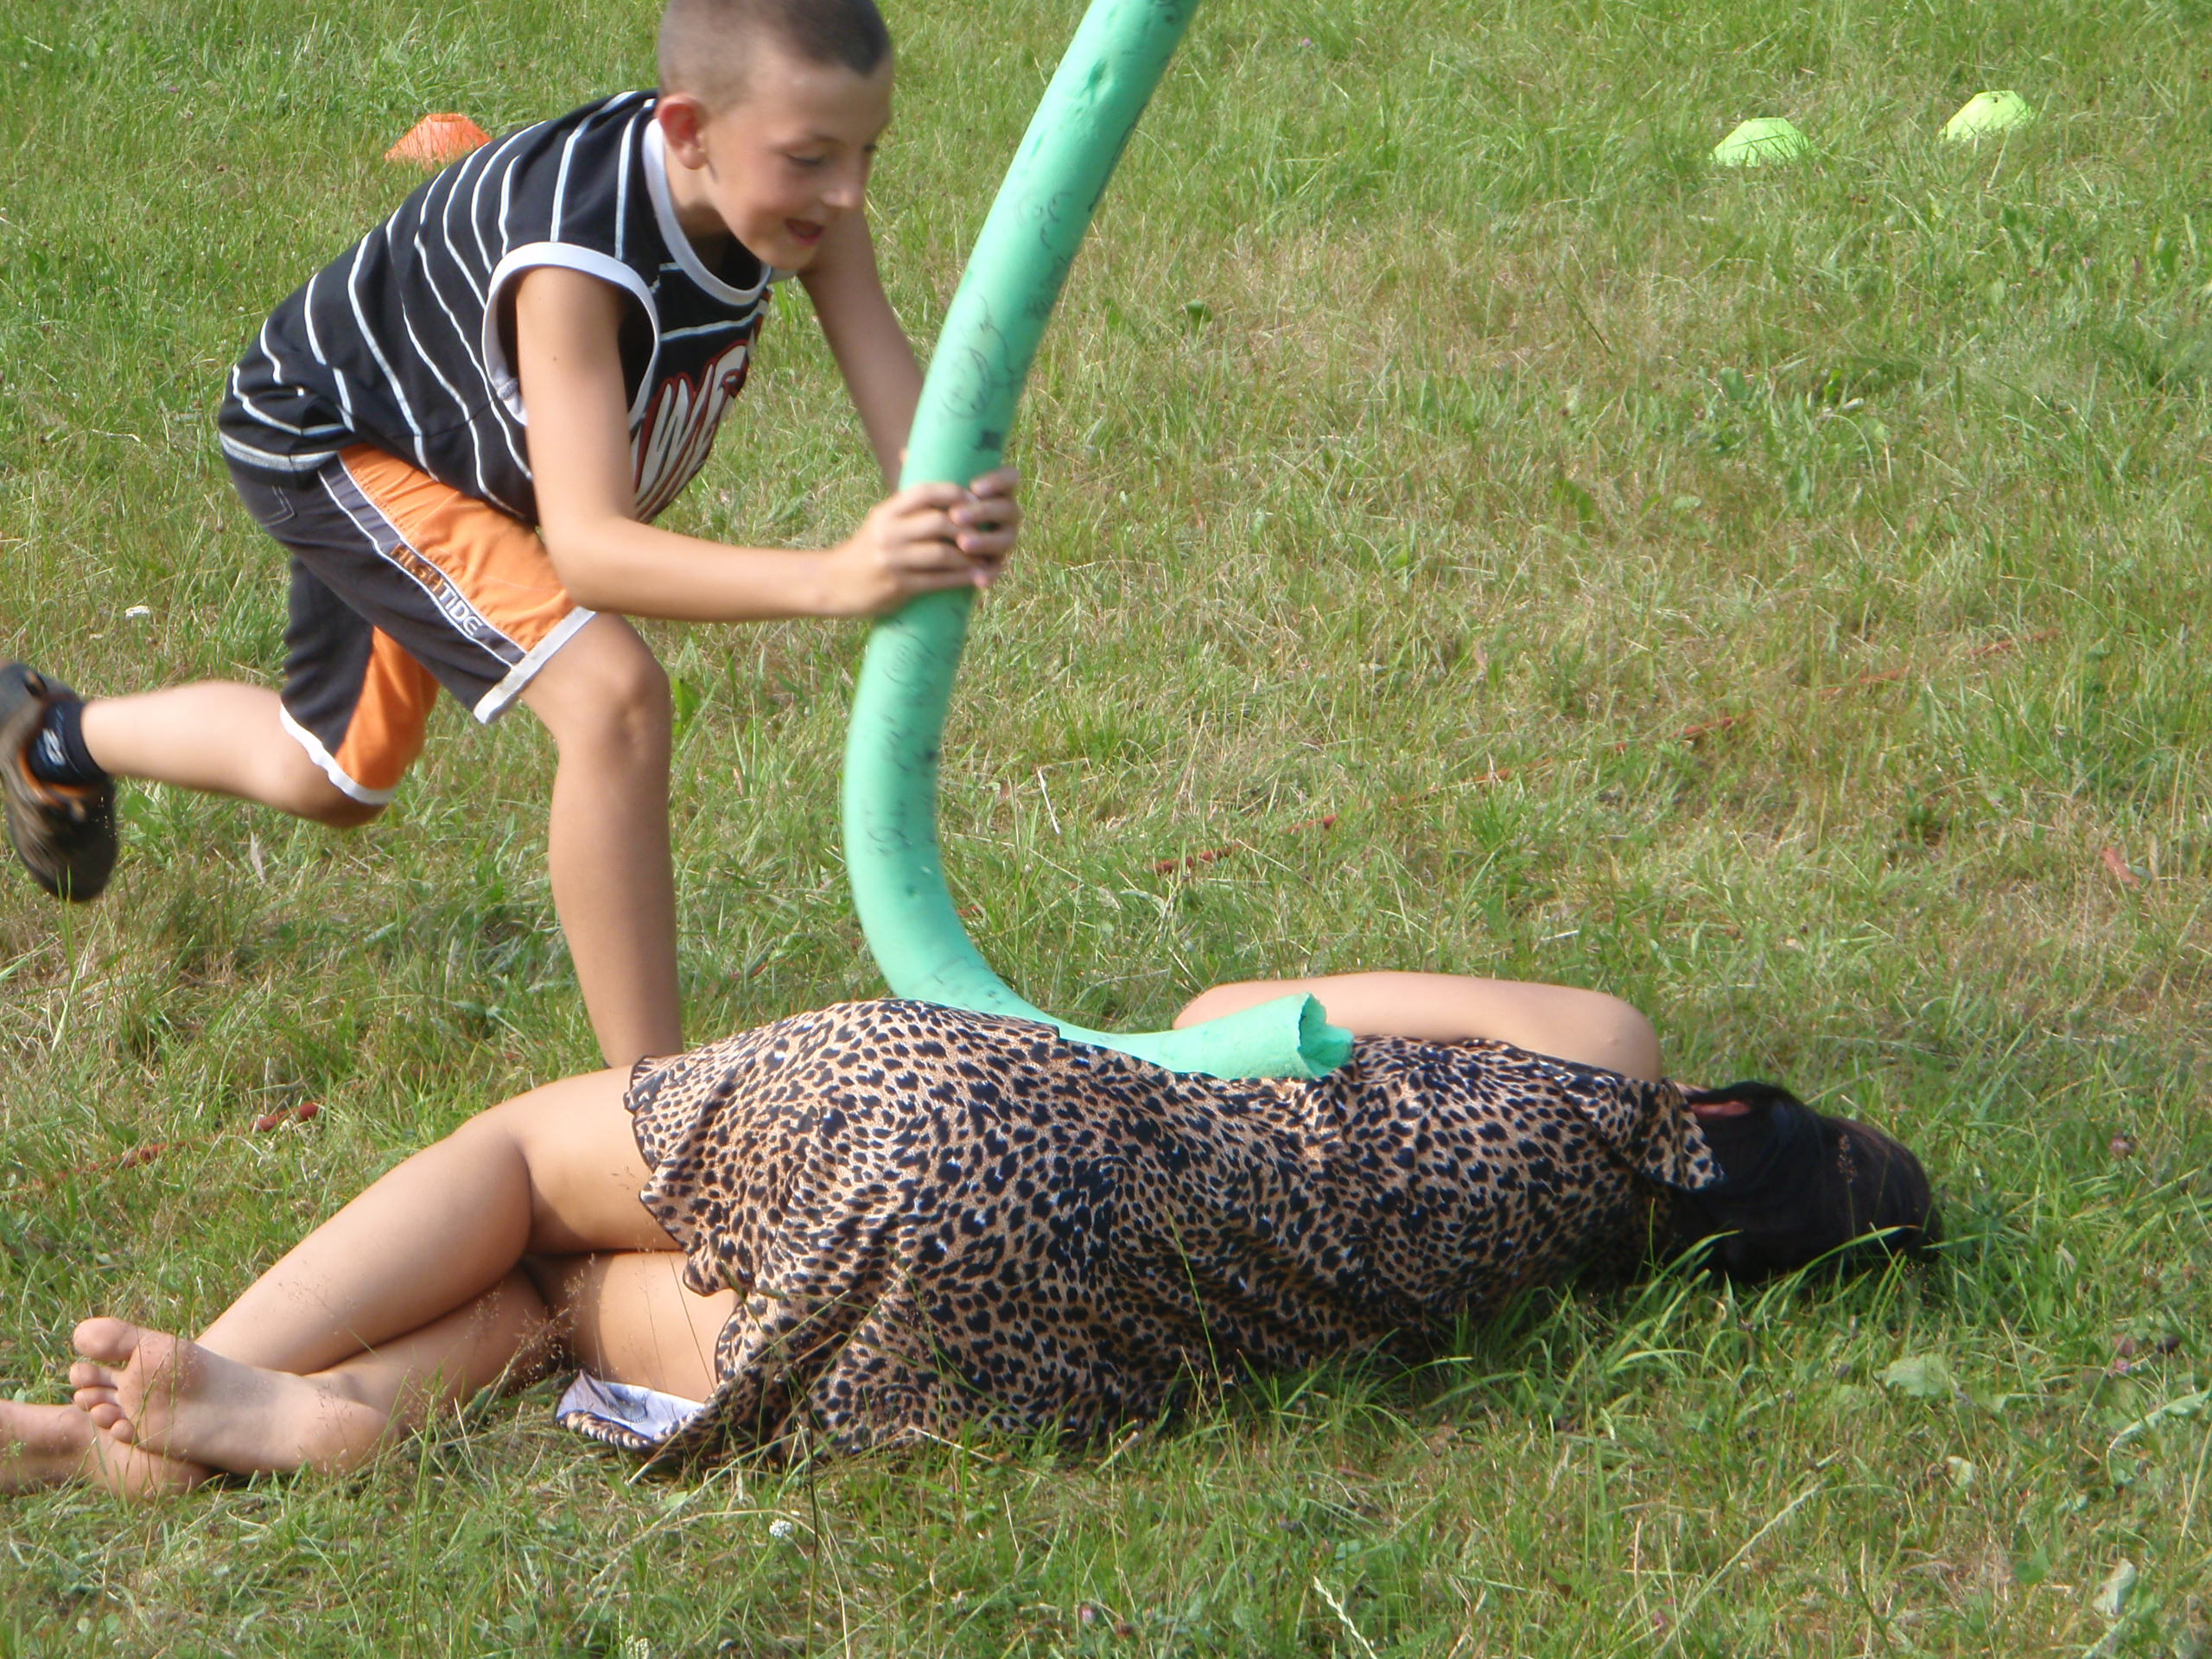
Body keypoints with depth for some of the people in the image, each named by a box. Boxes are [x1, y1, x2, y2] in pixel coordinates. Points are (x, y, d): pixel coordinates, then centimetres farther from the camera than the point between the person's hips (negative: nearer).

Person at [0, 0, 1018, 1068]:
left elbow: (906, 426, -31)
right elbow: (584, 546, -52)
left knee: (330, 780, 28)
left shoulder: (803, 195, -26)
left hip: (459, 447, 8)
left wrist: (959, 515, -55)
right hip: (328, 438, -8)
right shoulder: (578, 250, -45)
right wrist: (831, 579, -66)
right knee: (612, 700, -30)